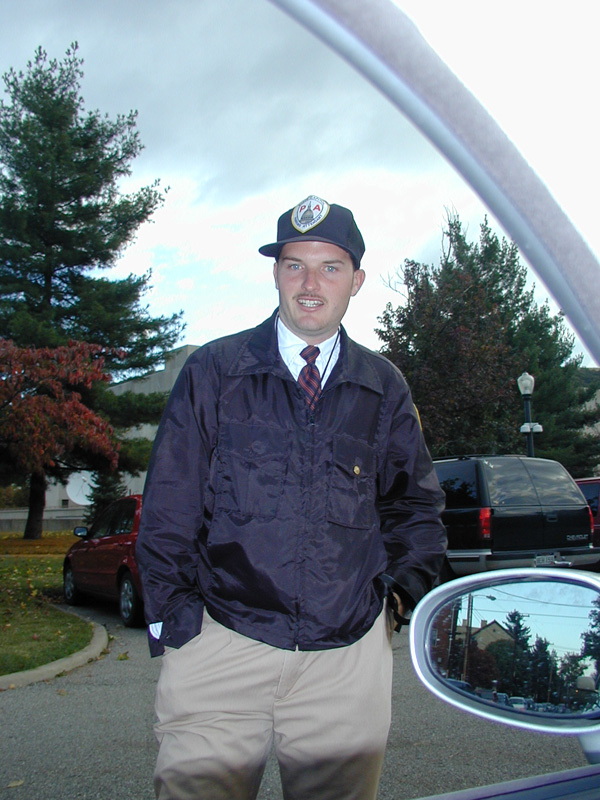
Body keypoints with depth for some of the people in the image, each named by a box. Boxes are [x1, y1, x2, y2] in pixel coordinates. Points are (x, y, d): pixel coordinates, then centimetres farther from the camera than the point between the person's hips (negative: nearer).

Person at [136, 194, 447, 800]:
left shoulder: (384, 388, 10)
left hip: (348, 655, 2)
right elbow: (168, 506, 4)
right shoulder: (213, 372, 4)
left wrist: (408, 583, 5)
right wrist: (170, 615, -3)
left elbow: (416, 500, 20)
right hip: (221, 646, -1)